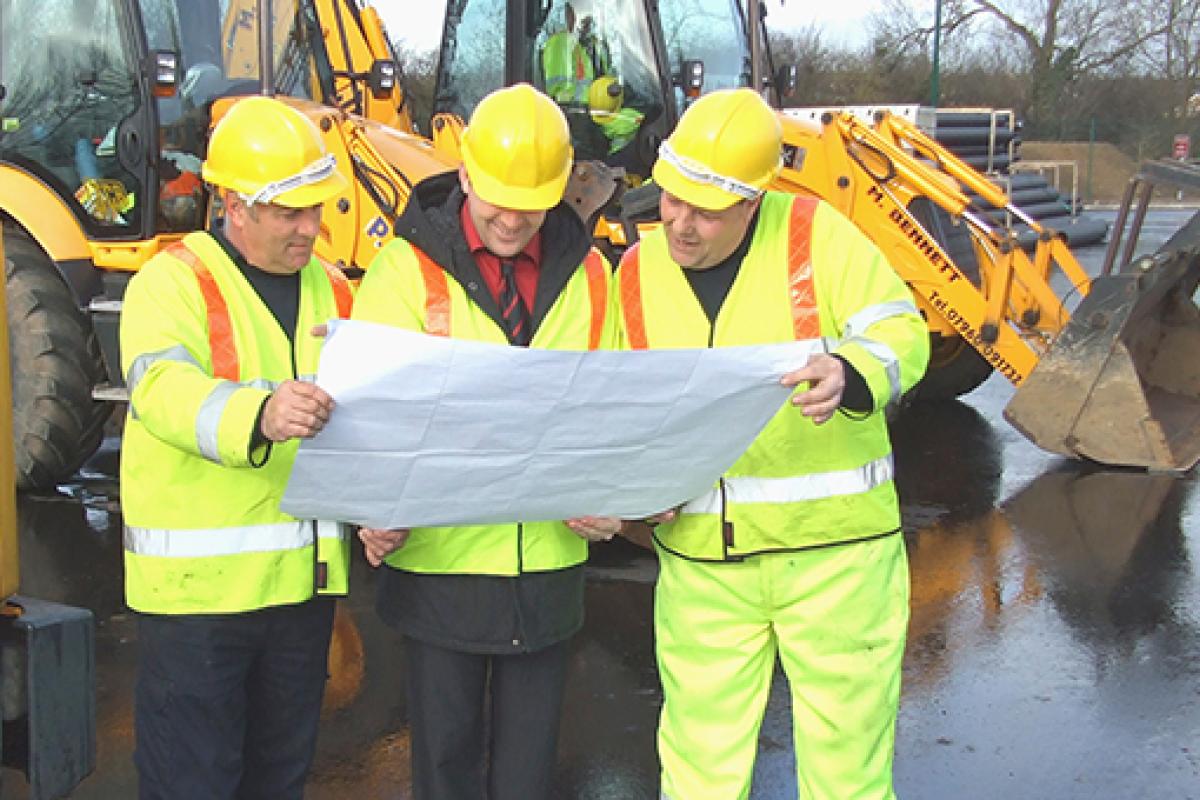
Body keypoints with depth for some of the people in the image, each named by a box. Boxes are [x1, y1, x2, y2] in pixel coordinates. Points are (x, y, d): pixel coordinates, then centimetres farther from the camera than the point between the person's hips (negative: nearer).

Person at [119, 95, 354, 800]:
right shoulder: (173, 282, -9)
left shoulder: (331, 289, 12)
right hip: (199, 582, -6)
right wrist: (259, 417, -47)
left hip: (304, 580, 6)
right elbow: (163, 388, -27)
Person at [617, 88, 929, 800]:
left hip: (833, 546, -2)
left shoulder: (817, 235, -7)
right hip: (702, 558, 3)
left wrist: (852, 375, -31)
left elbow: (901, 333, -10)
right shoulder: (637, 275, 4)